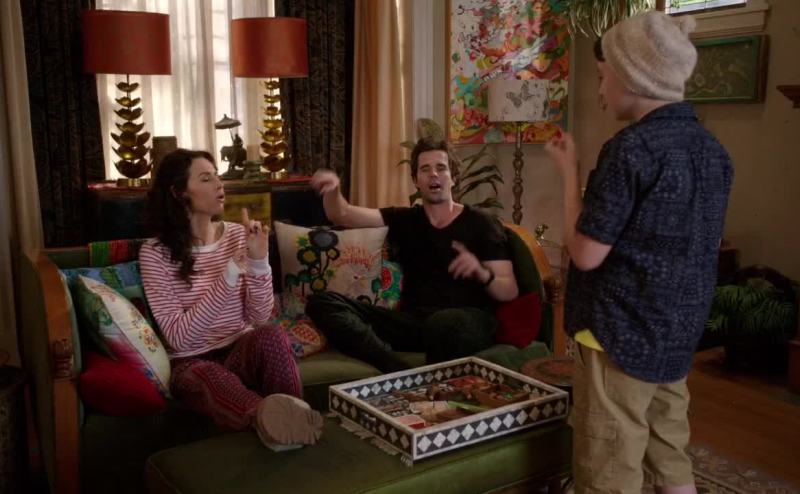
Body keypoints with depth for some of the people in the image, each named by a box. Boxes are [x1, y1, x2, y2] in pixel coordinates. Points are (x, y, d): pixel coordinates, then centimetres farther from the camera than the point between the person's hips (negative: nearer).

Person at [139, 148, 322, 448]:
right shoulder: (155, 253, -6)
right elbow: (178, 337, -15)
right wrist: (229, 277, -22)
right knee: (209, 378, -39)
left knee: (270, 336, -34)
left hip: (242, 351, 3)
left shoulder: (238, 236, 3)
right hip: (192, 363, -2)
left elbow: (259, 318, -2)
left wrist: (259, 261, -17)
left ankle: (288, 423, -31)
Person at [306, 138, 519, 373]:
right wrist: (332, 190, -15)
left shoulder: (481, 224, 9)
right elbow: (342, 216, 8)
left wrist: (481, 273, -18)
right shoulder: (404, 220, 18)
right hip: (413, 320, 4)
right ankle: (404, 375, -33)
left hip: (467, 321, -4)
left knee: (444, 322, -44)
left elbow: (510, 292, 4)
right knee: (322, 303, -17)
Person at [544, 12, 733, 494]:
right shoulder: (712, 149, 7)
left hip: (620, 336, -8)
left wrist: (570, 171, -7)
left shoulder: (632, 148, -18)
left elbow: (586, 253, -17)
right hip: (677, 335, 8)